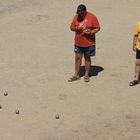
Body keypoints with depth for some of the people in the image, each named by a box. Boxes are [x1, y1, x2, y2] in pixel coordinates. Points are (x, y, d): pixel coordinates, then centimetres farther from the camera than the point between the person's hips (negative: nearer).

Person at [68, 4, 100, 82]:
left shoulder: (92, 17, -11)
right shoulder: (76, 17, 0)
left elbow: (98, 28, -7)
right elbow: (71, 27, 6)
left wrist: (91, 32, -25)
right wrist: (76, 28, -16)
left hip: (89, 43, -3)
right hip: (78, 43, 4)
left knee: (87, 58, 9)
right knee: (77, 58, 7)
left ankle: (87, 75, 20)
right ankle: (76, 75, 16)